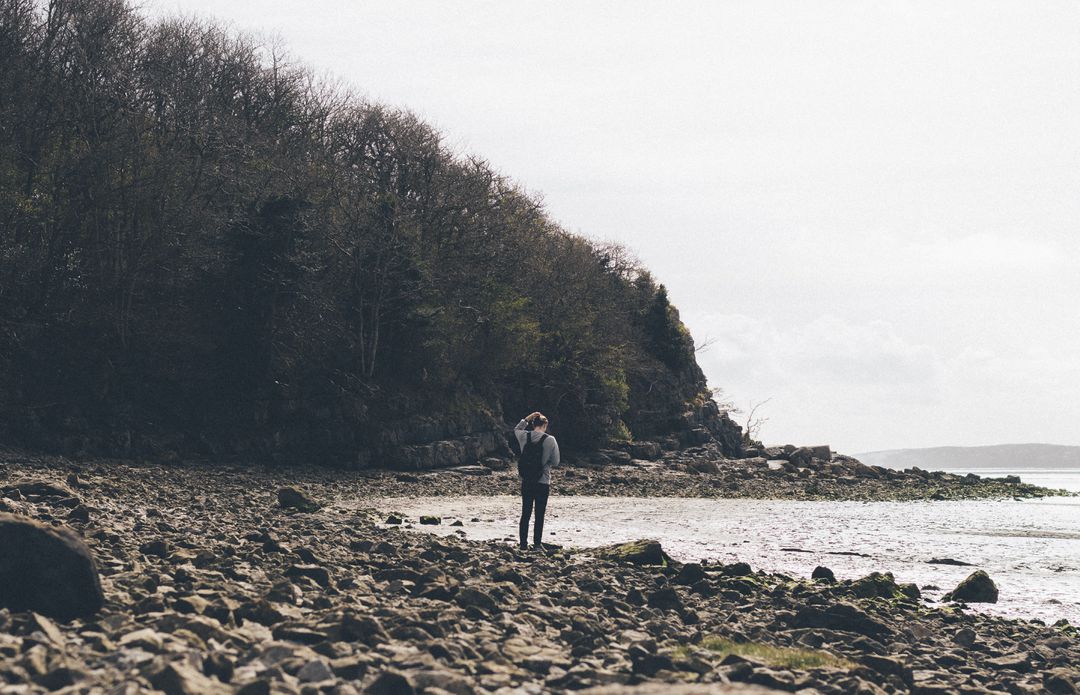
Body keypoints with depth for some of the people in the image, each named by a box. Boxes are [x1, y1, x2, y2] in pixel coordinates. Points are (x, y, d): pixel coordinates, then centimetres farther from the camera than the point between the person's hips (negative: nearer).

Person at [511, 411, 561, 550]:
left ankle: (523, 544, 12)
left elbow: (516, 429, 22)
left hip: (526, 482, 3)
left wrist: (526, 419, 15)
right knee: (539, 515, 5)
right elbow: (555, 462, -3)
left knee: (525, 514, 10)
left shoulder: (524, 436, -3)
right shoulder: (550, 440, -11)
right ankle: (537, 544, 6)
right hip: (543, 482, -3)